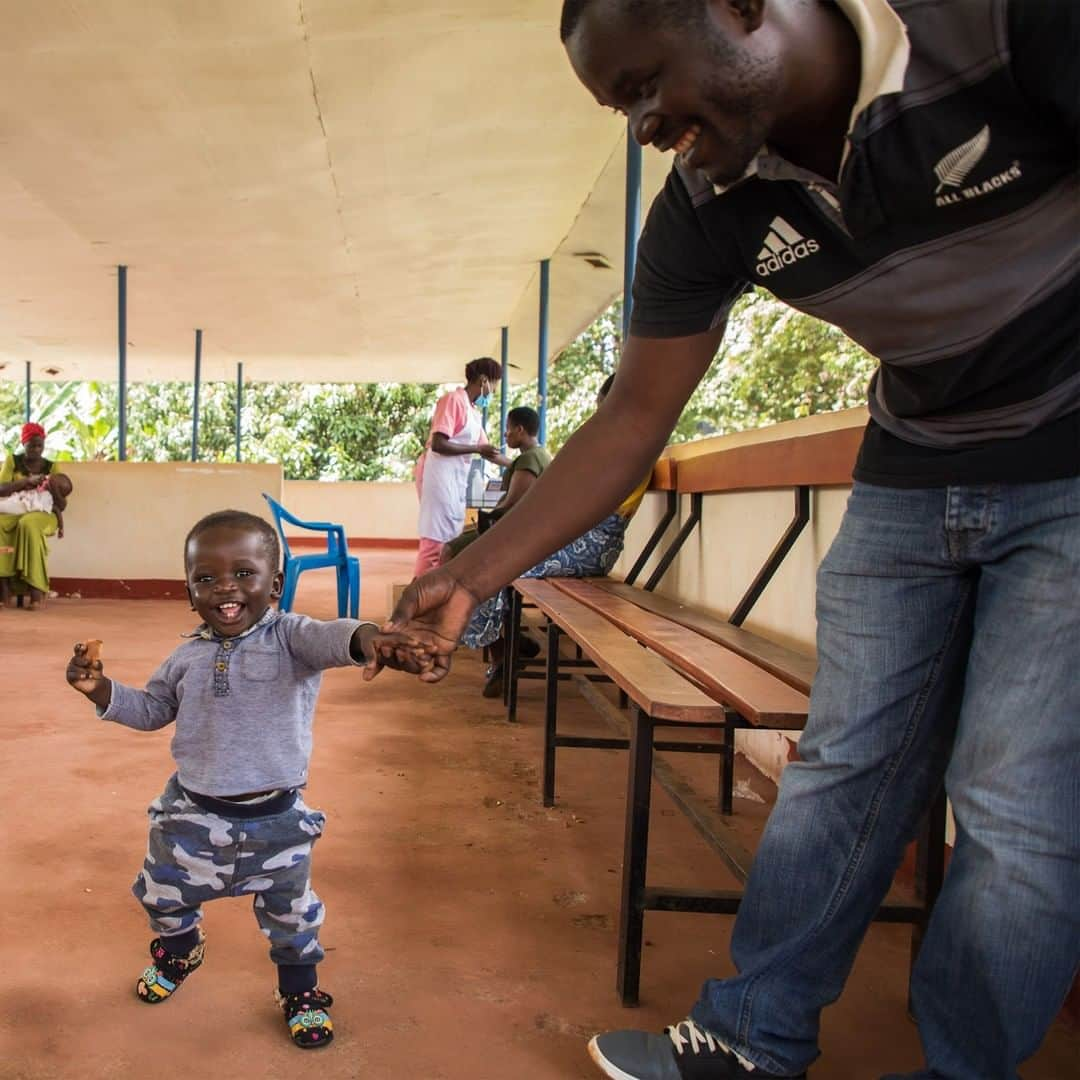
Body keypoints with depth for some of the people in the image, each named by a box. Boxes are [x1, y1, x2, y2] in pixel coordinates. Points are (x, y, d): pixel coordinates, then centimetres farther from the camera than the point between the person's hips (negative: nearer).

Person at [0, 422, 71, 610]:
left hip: (43, 514, -1)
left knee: (29, 525, -38)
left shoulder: (51, 467, 8)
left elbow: (62, 506, 3)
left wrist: (53, 488, -19)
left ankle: (36, 589, -39)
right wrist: (28, 481, -19)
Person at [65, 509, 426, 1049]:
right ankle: (178, 949, 58)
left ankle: (300, 989, 41)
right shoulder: (188, 656, -2)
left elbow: (326, 637, -40)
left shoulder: (288, 638, -17)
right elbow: (151, 709, 13)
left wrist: (363, 636, -64)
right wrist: (102, 690, -5)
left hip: (275, 817, -4)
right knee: (163, 894, 25)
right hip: (191, 810, 4)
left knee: (290, 912, 14)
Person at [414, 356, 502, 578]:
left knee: (450, 537, 10)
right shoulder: (453, 399, -11)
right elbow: (437, 444, -20)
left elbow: (484, 448, 24)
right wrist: (477, 449, -15)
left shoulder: (474, 411, 16)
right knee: (435, 537, -10)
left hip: (455, 478, 9)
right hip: (439, 474, -9)